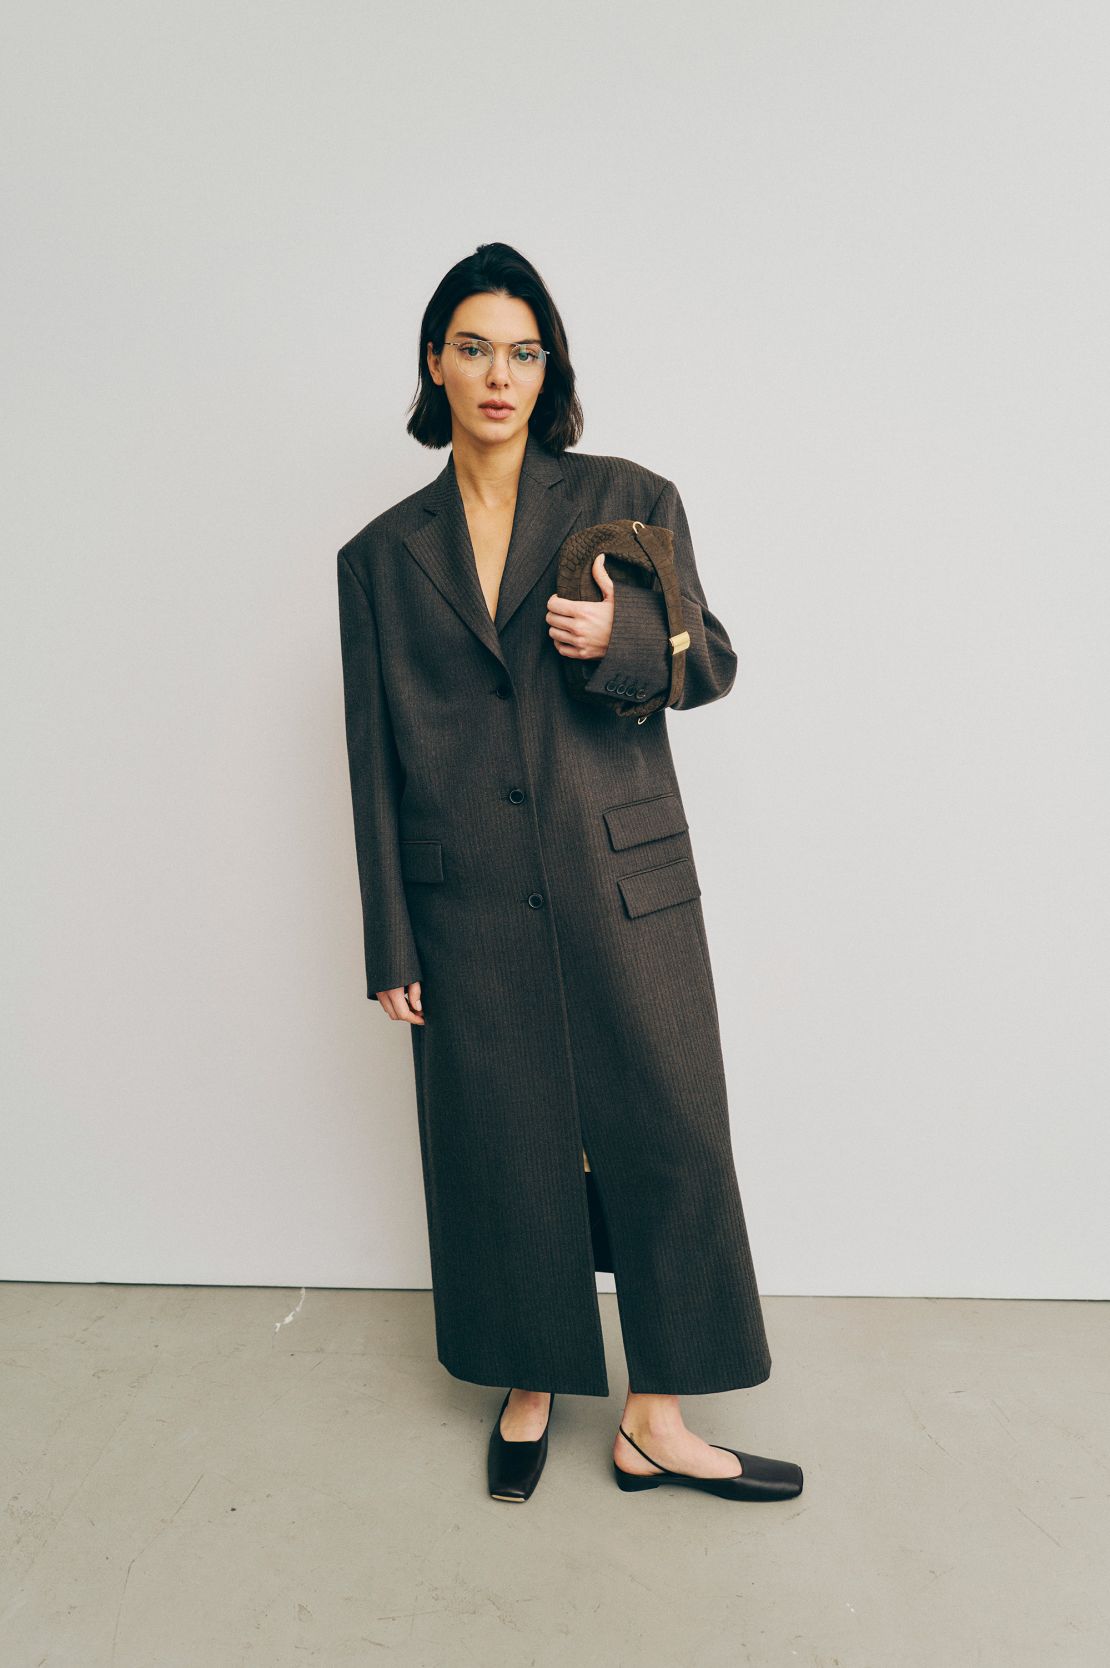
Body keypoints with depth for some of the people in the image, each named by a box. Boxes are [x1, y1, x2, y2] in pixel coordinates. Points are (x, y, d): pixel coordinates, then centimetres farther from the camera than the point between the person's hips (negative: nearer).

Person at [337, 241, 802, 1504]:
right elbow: (376, 759, 6)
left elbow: (714, 665, 10)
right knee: (503, 1149, 11)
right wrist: (391, 947, 3)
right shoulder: (383, 554, 6)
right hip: (470, 901, 1)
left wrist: (626, 637, -14)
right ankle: (527, 1391, 33)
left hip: (624, 884, 0)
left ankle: (655, 1422, 21)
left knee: (666, 1136, 2)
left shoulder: (630, 502, 3)